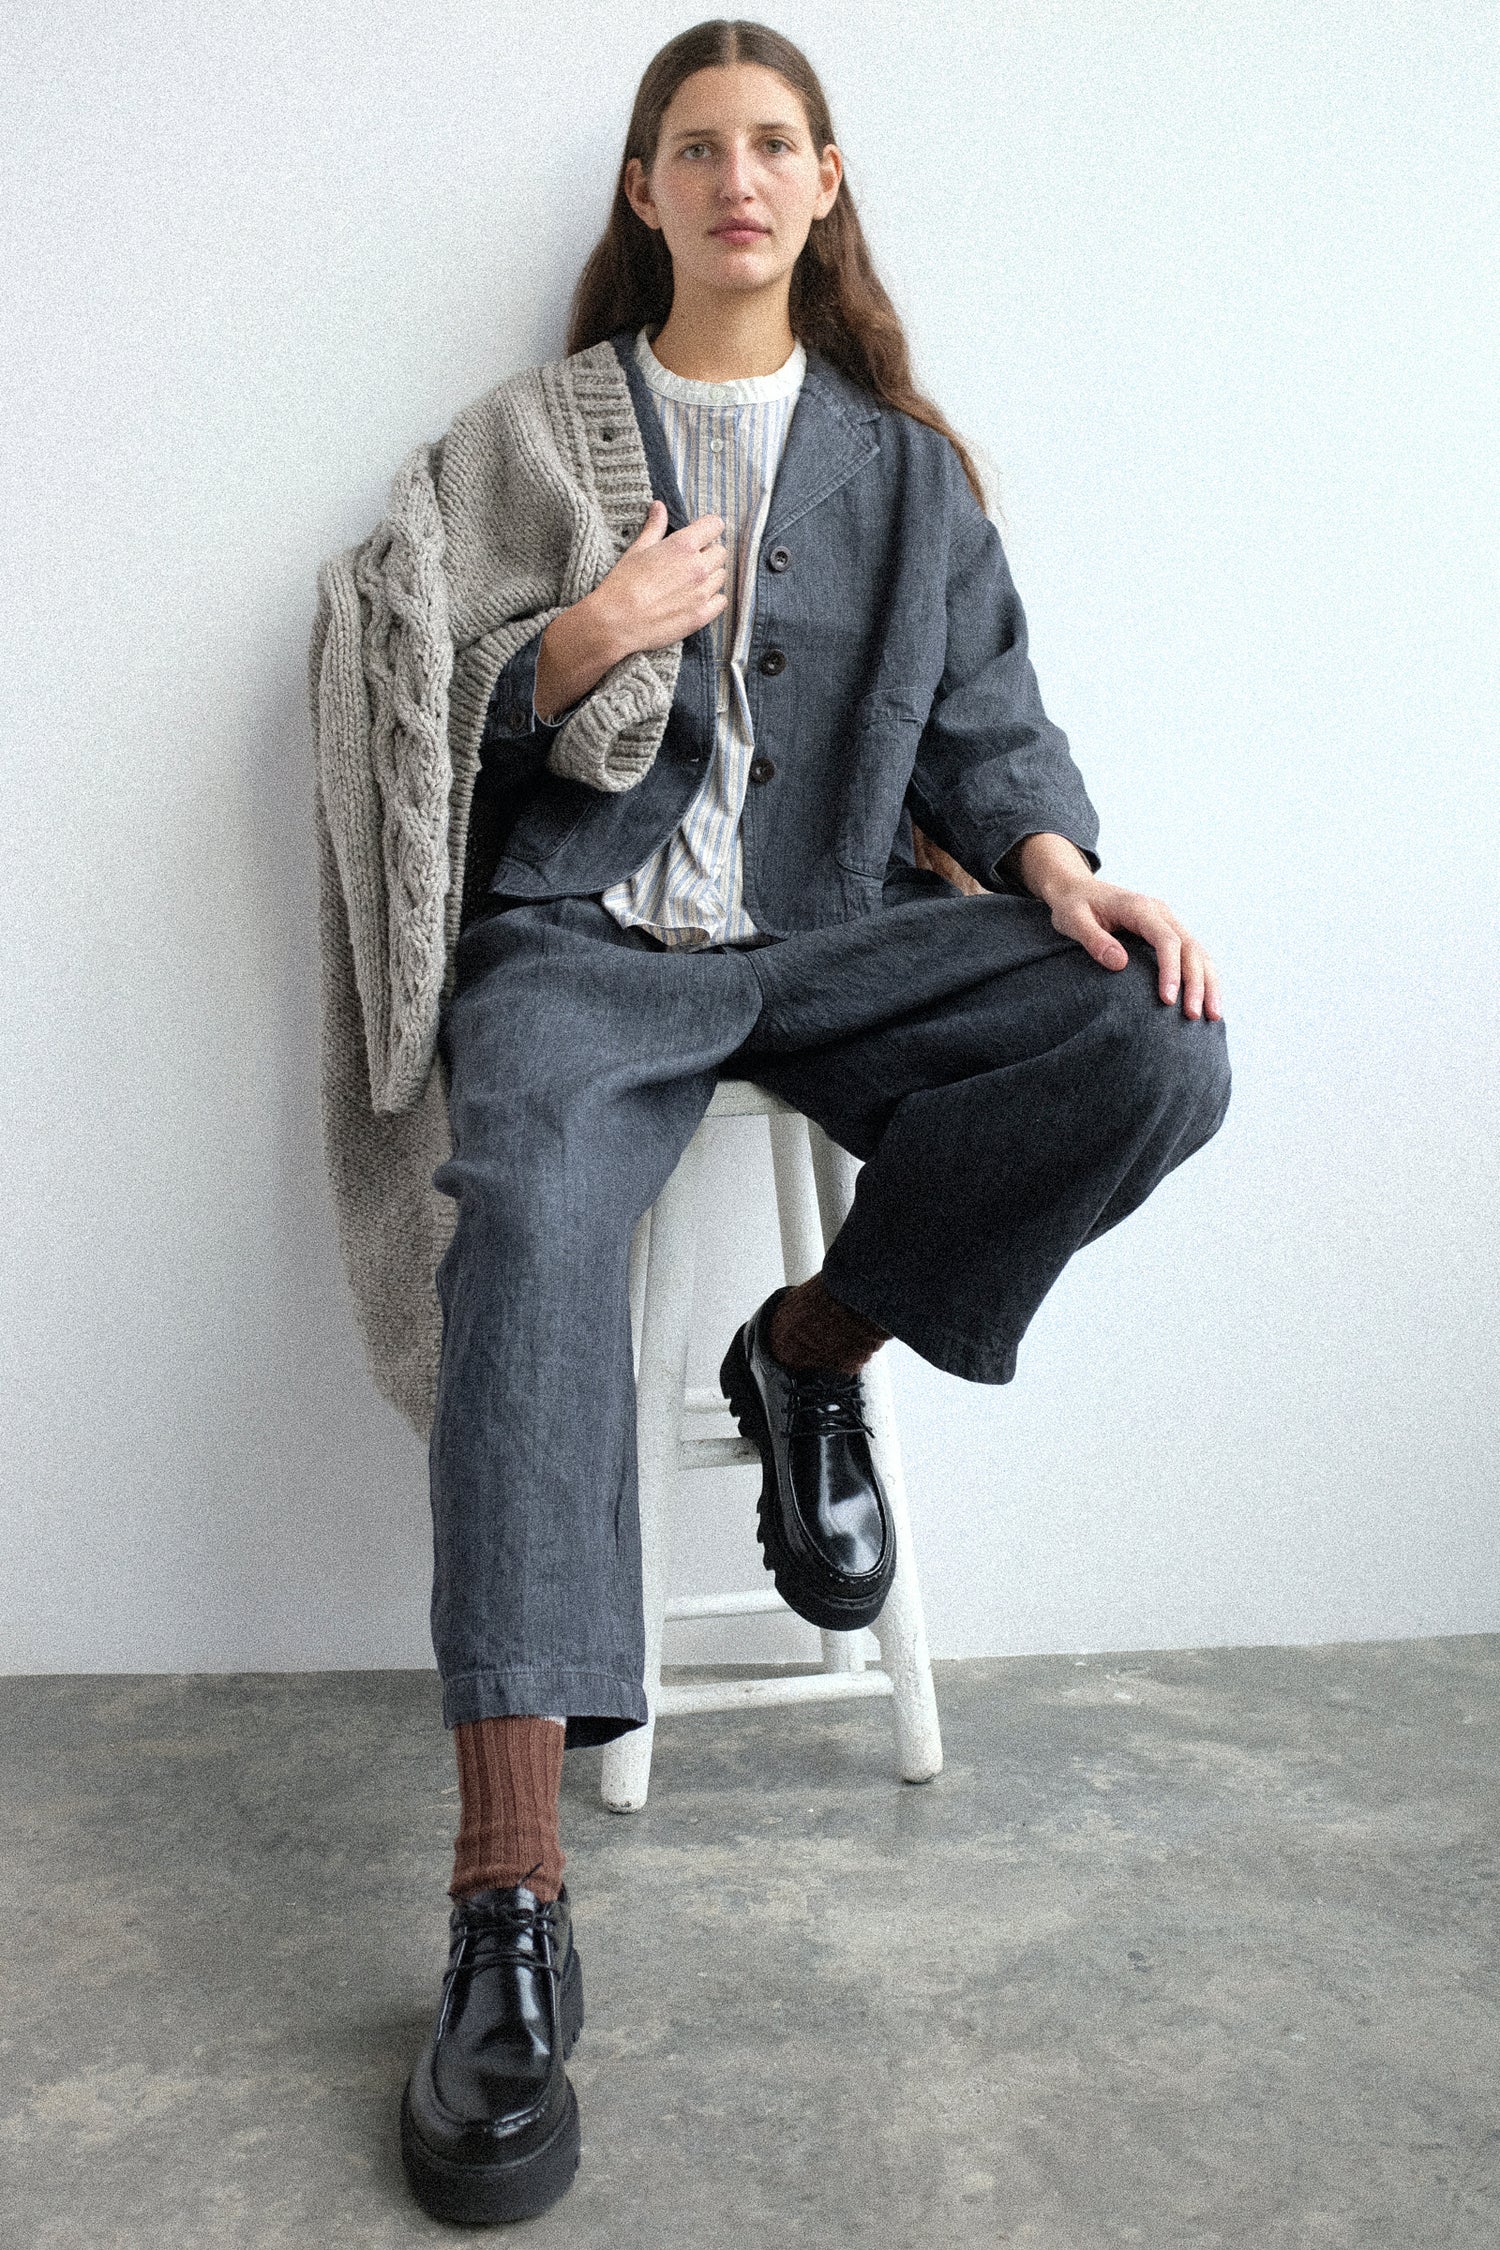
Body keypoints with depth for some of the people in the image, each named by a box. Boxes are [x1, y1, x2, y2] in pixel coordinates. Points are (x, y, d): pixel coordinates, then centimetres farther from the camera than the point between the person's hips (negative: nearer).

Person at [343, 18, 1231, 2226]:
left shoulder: (904, 463, 20)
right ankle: (509, 1893, -36)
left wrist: (1056, 862, -9)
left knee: (1162, 1053, -25)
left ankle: (816, 1349, -3)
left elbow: (981, 716, 12)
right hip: (585, 932, -2)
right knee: (533, 1213, -35)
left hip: (835, 928, 2)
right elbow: (416, 701, 12)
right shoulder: (527, 437, 16)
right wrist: (588, 637, -7)